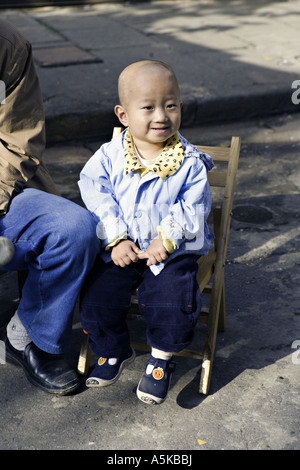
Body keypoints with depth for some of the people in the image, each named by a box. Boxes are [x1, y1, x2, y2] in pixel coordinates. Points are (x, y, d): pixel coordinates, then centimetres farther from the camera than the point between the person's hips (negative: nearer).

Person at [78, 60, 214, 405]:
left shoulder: (190, 162, -7)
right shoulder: (110, 155, -4)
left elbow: (192, 206, -9)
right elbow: (95, 193, -6)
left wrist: (166, 239, -19)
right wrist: (116, 240, -15)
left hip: (173, 251, -2)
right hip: (120, 248, 2)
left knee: (174, 303, -20)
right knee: (96, 298, -10)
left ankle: (160, 360, 10)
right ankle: (114, 351, 19)